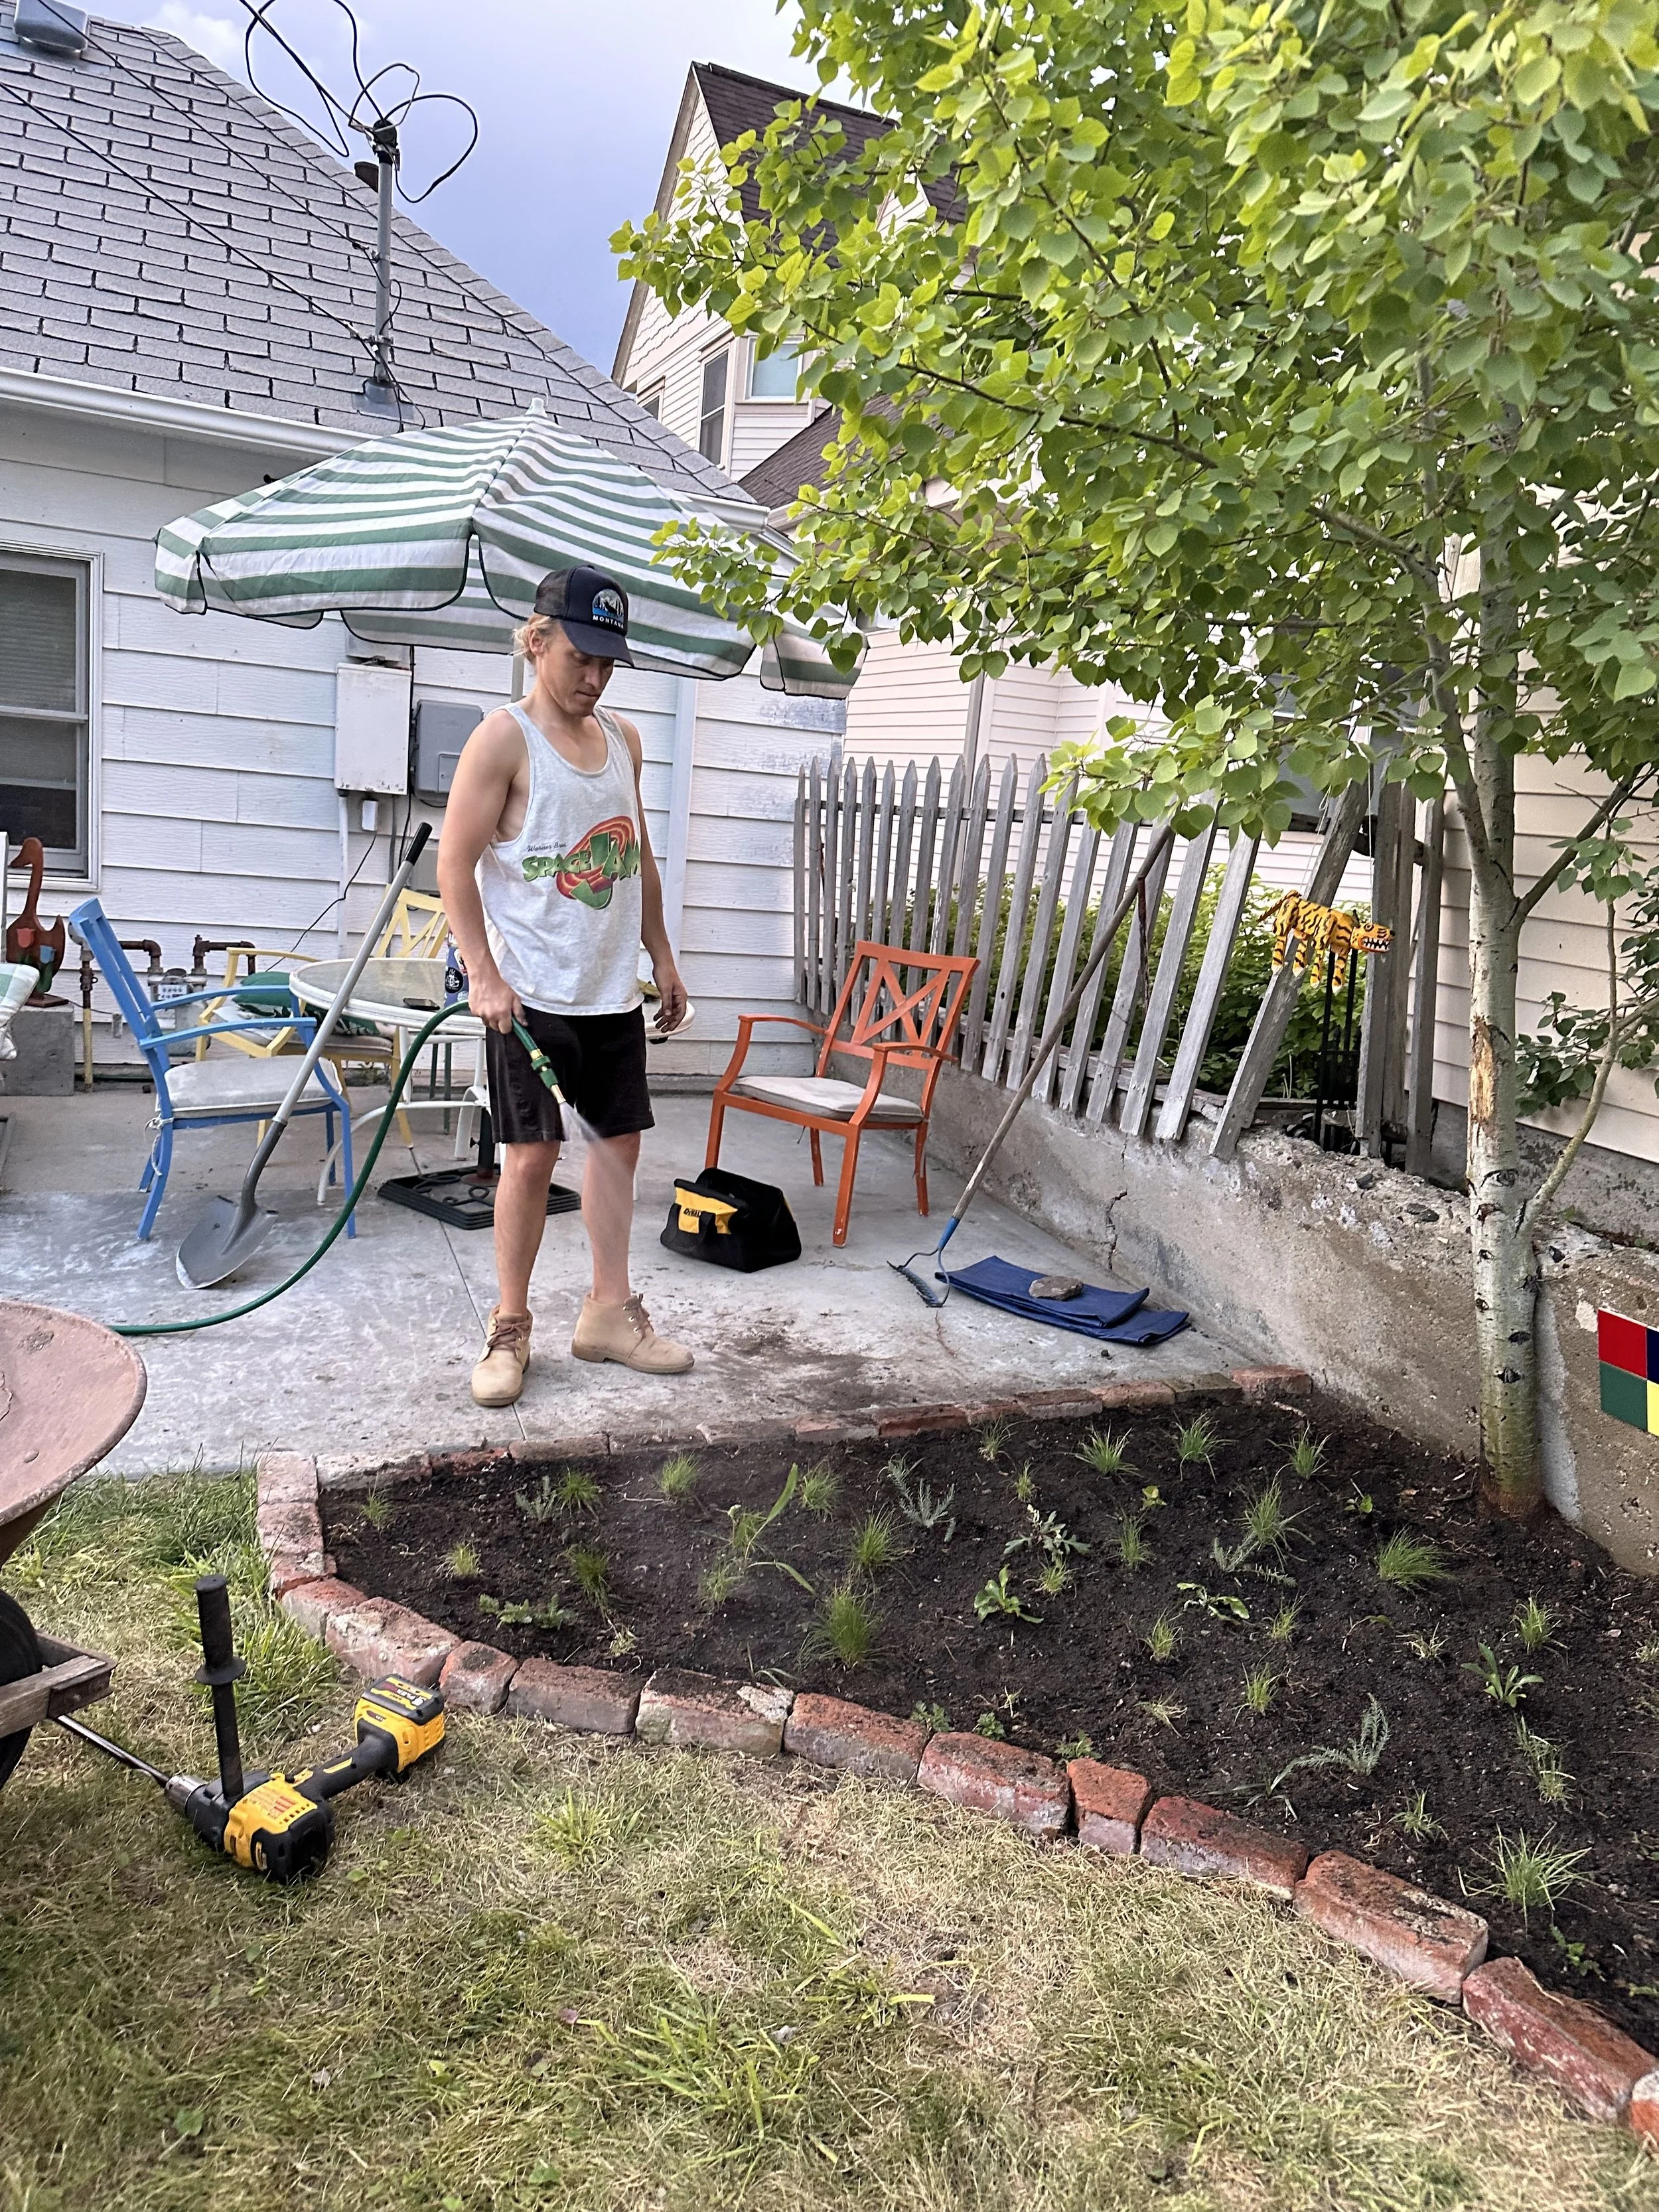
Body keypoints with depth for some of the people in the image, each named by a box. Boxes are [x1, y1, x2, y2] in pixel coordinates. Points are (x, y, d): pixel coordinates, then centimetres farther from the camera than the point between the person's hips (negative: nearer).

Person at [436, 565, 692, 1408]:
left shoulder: (623, 738, 12)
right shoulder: (503, 739, -8)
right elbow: (456, 863, -12)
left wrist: (662, 957, 18)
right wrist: (483, 974, -18)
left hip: (614, 991, 7)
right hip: (532, 994, -6)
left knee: (619, 1140, 9)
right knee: (531, 1153, -3)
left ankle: (609, 1312, 21)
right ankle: (510, 1328, 11)